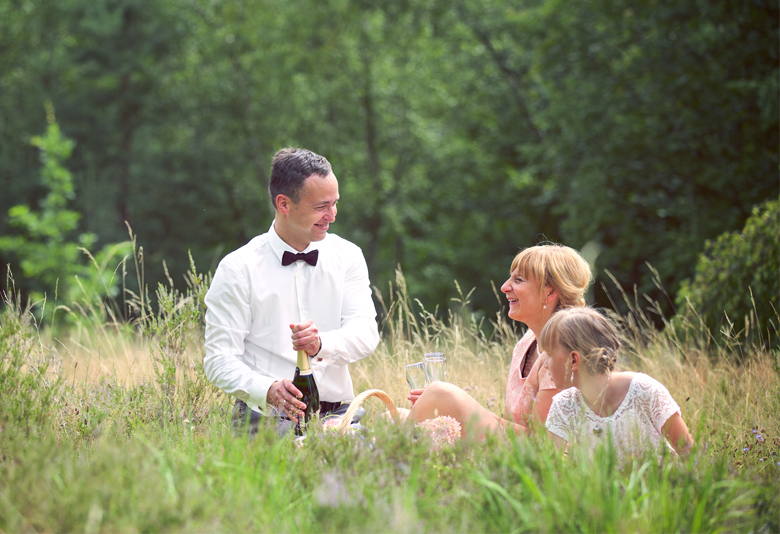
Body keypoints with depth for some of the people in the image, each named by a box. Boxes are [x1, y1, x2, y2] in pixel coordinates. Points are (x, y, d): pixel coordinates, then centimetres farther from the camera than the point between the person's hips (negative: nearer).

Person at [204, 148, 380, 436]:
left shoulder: (347, 256, 12)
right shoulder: (238, 269, 1)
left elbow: (366, 332, -1)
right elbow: (219, 360, -4)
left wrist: (322, 344, -24)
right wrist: (268, 390, -25)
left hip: (337, 413, 3)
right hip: (267, 417, -3)